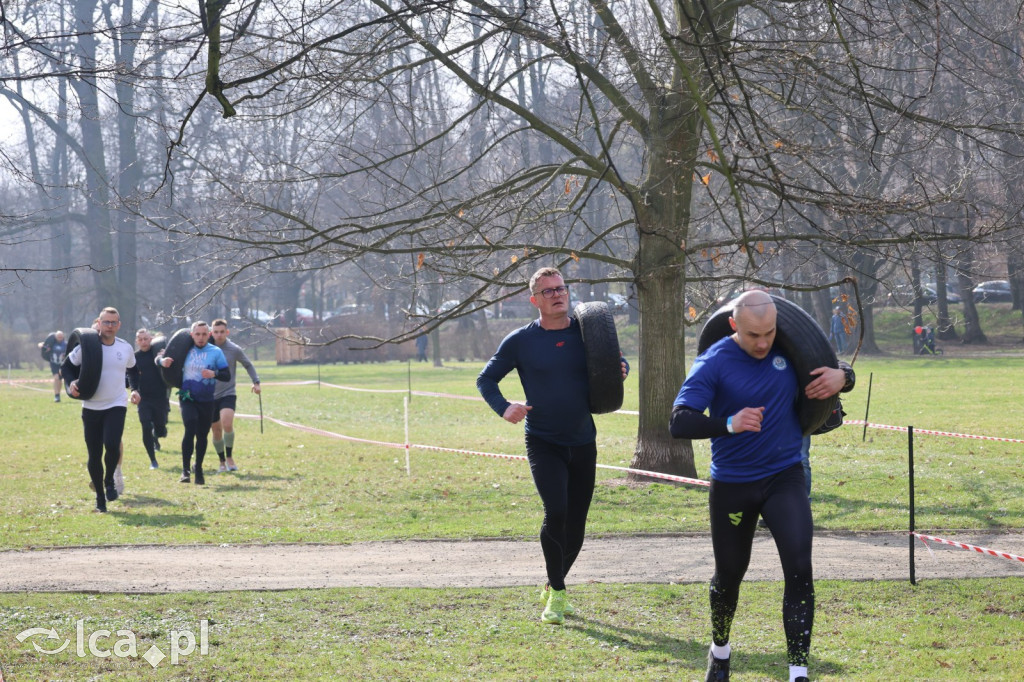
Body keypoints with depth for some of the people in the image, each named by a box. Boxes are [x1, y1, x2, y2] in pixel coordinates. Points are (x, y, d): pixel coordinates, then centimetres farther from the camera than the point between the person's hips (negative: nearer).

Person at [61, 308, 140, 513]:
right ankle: (100, 498, 17)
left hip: (116, 406, 0)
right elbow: (66, 366, 4)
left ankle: (109, 482, 5)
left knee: (112, 444, -23)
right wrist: (71, 382, -15)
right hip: (91, 407, 0)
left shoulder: (125, 348, 3)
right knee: (94, 454, 2)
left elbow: (133, 370, 22)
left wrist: (135, 389, 7)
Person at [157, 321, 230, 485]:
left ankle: (198, 470, 27)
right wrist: (162, 360, -17)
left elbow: (227, 375, -6)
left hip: (206, 401, 1)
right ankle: (185, 470, -17)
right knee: (190, 430, -19)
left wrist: (214, 374, -26)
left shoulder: (216, 352, -2)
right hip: (187, 398, -1)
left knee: (202, 435, 9)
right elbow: (160, 357, 7)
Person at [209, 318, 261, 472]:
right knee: (216, 431, 7)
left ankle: (229, 457, -9)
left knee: (227, 424, -25)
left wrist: (256, 382, 1)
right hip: (210, 396, 3)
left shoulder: (234, 349, -4)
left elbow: (248, 365, 11)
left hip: (228, 394, -3)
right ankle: (222, 462, 24)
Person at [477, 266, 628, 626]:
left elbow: (617, 363, 16)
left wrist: (620, 371, -9)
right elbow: (486, 379, 3)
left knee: (575, 527, 8)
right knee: (556, 511, -22)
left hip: (583, 443, 3)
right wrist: (503, 408, -15)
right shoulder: (521, 341, -5)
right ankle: (556, 594, -7)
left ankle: (553, 588, 31)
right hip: (543, 444, -3)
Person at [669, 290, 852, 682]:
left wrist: (840, 377, -13)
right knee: (729, 575, 14)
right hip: (732, 485, -1)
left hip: (785, 477, 2)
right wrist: (729, 424, -41)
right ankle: (720, 650, 43)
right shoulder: (714, 363, -15)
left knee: (799, 569, -16)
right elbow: (679, 423, -23)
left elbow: (832, 368, 13)